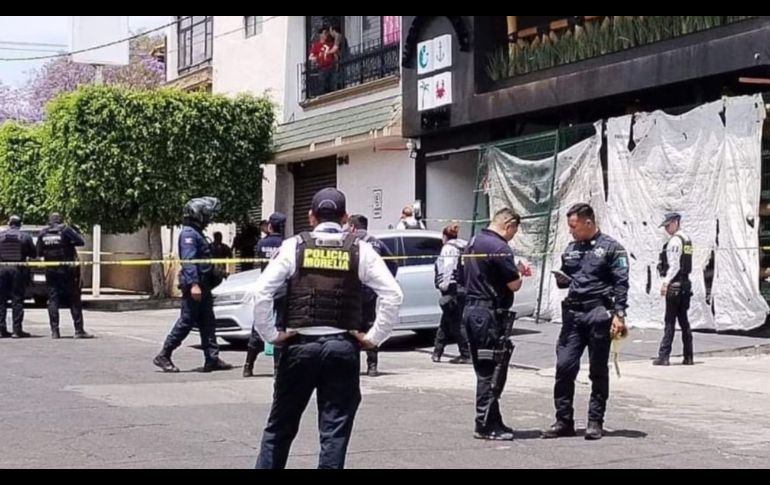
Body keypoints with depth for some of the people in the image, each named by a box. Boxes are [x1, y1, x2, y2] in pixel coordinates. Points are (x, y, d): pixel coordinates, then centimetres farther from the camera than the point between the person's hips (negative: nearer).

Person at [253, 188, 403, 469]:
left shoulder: (295, 246, 1)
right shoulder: (360, 250, 2)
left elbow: (261, 292, -7)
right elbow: (393, 295, -5)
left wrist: (270, 335, 2)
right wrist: (374, 337, 1)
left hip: (300, 345, 0)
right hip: (343, 347, 0)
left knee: (279, 427, 13)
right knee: (335, 432, 4)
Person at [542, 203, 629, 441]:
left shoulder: (610, 248, -2)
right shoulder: (571, 249, 15)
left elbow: (621, 283, -7)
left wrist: (619, 314, -15)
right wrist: (562, 280, 2)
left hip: (598, 314, -5)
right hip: (572, 312, 5)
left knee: (598, 371, 4)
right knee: (564, 366, -1)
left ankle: (595, 422, 11)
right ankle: (564, 421, 7)